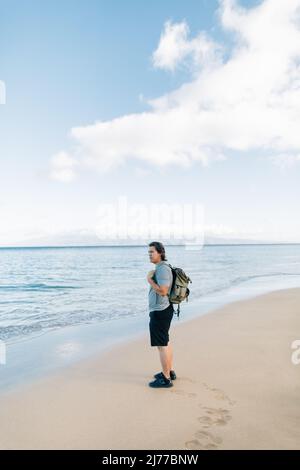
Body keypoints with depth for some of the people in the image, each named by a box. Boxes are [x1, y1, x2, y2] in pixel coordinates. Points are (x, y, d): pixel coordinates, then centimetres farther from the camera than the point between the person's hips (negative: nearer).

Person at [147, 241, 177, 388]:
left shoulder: (162, 269, -20)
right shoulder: (162, 267, 12)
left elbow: (163, 291, -28)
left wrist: (150, 280, -17)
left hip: (160, 312, -11)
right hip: (163, 310, 11)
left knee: (161, 345, -2)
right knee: (165, 342, 19)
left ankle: (166, 379, 8)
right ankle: (169, 372, 31)